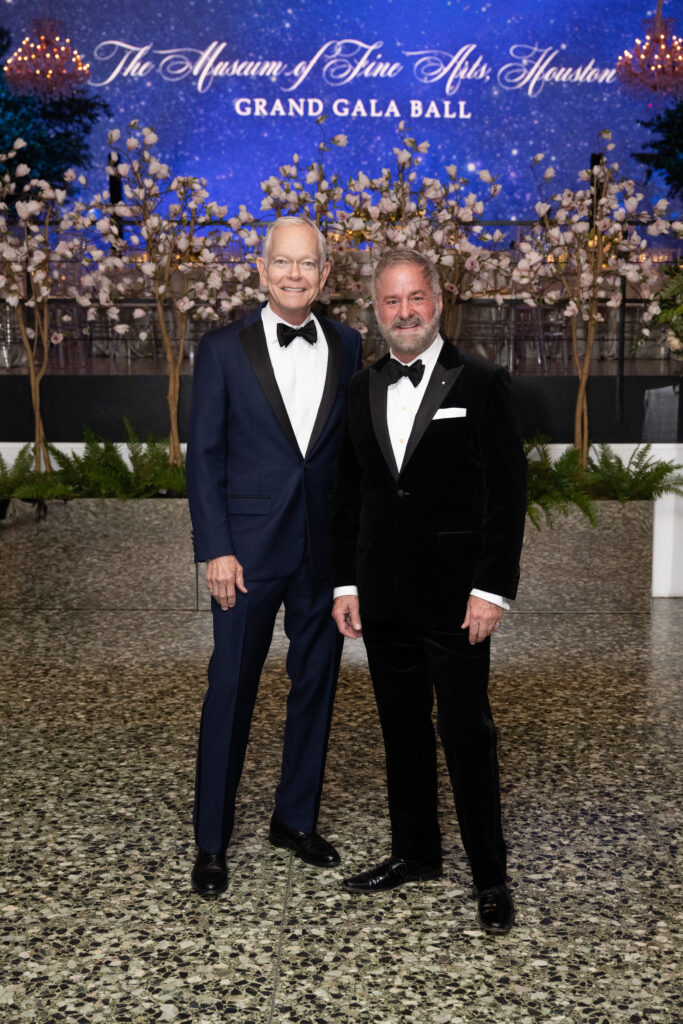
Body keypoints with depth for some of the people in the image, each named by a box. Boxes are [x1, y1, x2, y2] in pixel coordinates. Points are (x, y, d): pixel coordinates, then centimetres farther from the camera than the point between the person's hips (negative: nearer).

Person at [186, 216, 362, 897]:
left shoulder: (347, 347, 7)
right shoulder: (223, 349, -1)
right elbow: (204, 455, -3)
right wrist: (215, 550, -10)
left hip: (327, 549, 3)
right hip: (249, 548, -3)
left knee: (315, 685, 12)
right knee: (231, 689, 2)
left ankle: (296, 819, 30)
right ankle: (211, 843, 18)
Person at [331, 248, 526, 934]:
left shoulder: (481, 384, -3)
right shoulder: (361, 390, 11)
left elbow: (508, 494, -7)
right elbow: (347, 495, 13)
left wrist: (492, 590, -12)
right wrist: (346, 583, 8)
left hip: (456, 599, -5)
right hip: (383, 599, 5)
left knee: (467, 736, 1)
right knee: (401, 731, 14)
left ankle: (490, 876, 17)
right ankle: (415, 854, 31)